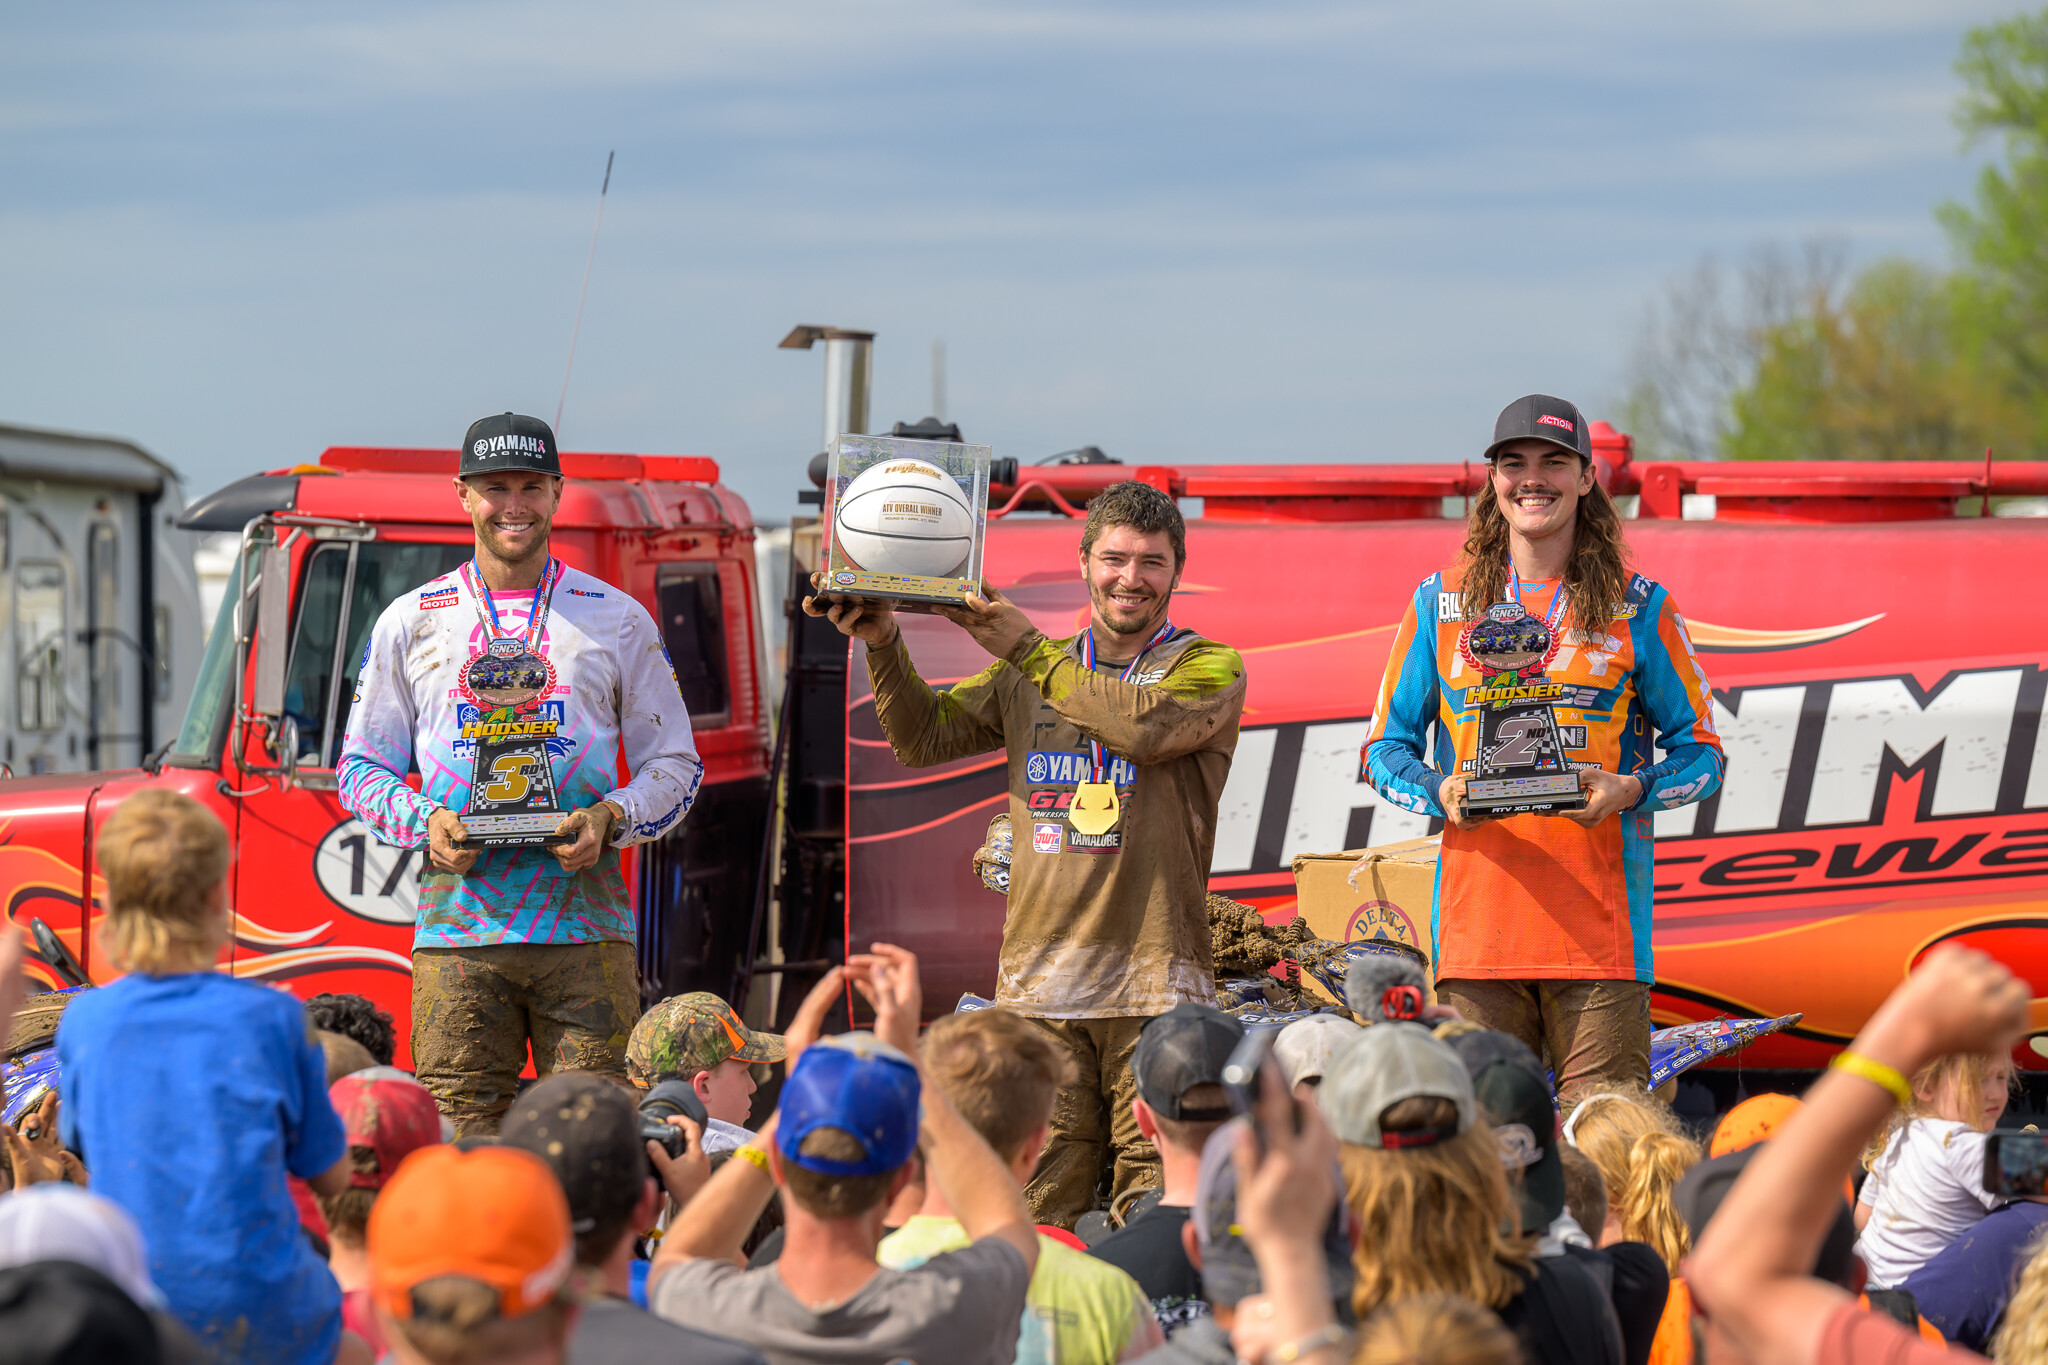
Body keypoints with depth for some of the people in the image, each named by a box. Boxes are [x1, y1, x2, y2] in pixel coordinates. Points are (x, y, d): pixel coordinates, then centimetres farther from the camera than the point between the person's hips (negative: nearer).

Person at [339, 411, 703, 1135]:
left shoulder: (618, 619, 11)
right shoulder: (410, 622, 12)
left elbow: (673, 763, 13)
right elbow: (361, 766, 15)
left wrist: (611, 818, -7)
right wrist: (424, 822, -5)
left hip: (584, 922, 0)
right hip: (458, 924, 0)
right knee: (461, 1136, -5)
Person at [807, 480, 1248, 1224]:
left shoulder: (1209, 668, 6)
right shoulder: (1027, 676, 20)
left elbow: (1148, 726, -14)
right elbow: (922, 738, 15)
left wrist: (1027, 649, -8)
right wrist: (884, 645, -1)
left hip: (1156, 983, -3)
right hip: (1039, 980, 3)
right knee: (1039, 1213, -1)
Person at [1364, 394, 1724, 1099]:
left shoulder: (1639, 609, 7)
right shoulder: (1441, 604, 11)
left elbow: (1700, 751, 9)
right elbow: (1387, 747, 14)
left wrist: (1629, 791, -11)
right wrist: (1440, 793, -7)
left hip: (1600, 928, -1)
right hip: (1477, 921, 2)